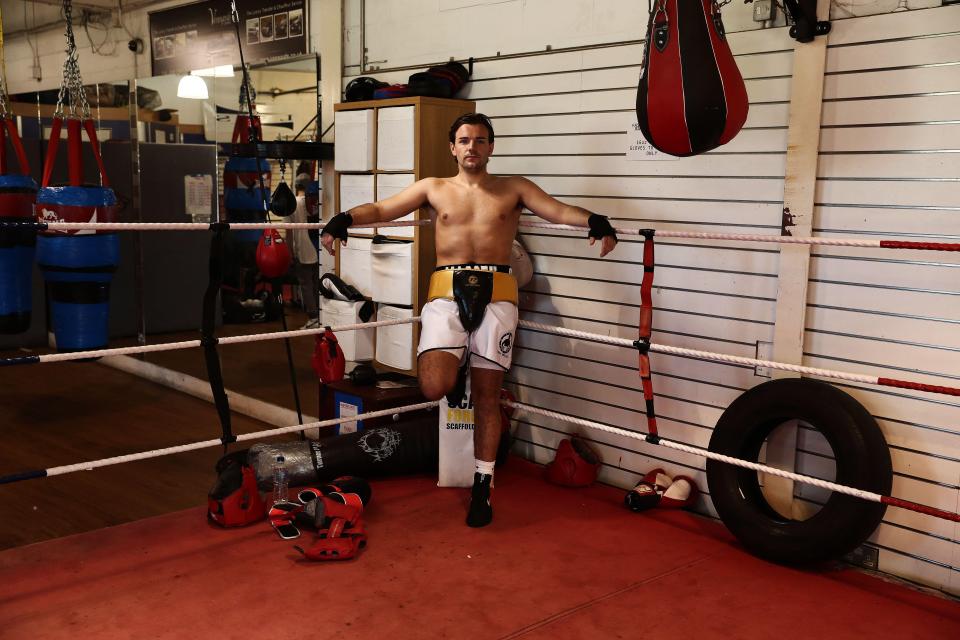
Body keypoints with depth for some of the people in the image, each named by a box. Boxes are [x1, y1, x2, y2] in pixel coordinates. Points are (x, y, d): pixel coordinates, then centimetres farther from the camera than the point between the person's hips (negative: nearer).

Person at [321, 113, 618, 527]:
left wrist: (595, 222, -19)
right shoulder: (433, 188, 14)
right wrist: (344, 220, -11)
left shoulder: (513, 188, 12)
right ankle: (456, 369, 21)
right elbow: (381, 210, 8)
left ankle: (482, 487, 16)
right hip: (446, 293, 0)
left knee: (487, 396, 4)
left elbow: (558, 210, 0)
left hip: (496, 295, 0)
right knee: (435, 387, -17)